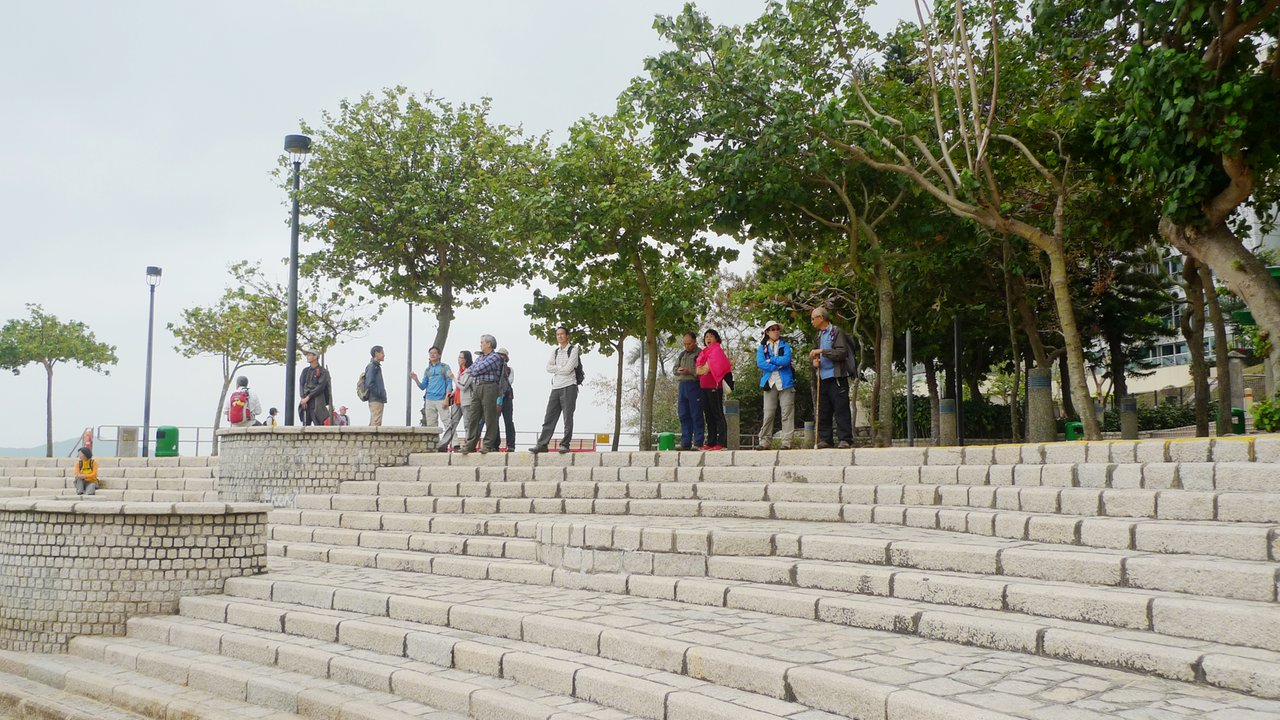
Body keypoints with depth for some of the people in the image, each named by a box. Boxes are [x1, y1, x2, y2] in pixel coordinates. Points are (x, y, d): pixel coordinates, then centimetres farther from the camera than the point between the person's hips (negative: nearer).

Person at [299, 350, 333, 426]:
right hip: (305, 403, 6)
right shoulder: (305, 371, 17)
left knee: (319, 425, -13)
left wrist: (308, 397, -14)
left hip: (317, 403, -6)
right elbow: (301, 385, 8)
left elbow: (321, 386, -9)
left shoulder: (323, 371, 1)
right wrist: (303, 398, -8)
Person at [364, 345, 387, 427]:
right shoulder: (372, 366, -10)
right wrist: (380, 394, -15)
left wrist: (383, 395, 12)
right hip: (376, 400, -10)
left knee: (373, 424, 10)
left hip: (378, 400, 10)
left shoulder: (376, 366, 20)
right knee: (376, 424, -14)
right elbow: (369, 384, -19)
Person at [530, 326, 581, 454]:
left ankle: (565, 445, -3)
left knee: (568, 417, -5)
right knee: (549, 417, 2)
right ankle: (542, 444, 1)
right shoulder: (555, 351, 18)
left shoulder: (573, 350, 0)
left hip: (568, 387, -5)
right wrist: (561, 368, -5)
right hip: (556, 387, 6)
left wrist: (556, 368, 1)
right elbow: (548, 368, 5)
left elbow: (568, 369, -11)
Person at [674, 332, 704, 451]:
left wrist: (690, 371, -17)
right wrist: (678, 370, 1)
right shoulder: (682, 354, 20)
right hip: (682, 385, 7)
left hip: (694, 385, -7)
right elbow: (675, 368, 22)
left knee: (696, 415, -5)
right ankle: (685, 443, 10)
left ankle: (698, 443, -3)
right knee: (683, 415, 6)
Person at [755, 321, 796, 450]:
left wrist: (771, 359, -6)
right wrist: (778, 366, -9)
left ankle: (787, 442, -2)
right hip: (769, 384, 1)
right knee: (768, 414, 0)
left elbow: (786, 360, -8)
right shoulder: (762, 348, 11)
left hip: (785, 383, -1)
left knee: (787, 413, -3)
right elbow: (760, 363, -5)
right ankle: (765, 441, 3)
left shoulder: (785, 346, 10)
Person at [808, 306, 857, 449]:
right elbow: (813, 354, 24)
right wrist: (813, 361, 1)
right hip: (823, 378, 7)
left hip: (837, 377, -7)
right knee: (823, 410, 7)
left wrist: (822, 351, -16)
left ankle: (845, 439, -5)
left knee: (841, 409, -6)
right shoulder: (819, 335, 17)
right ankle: (824, 439, 12)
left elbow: (842, 353, -15)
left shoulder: (836, 332, -4)